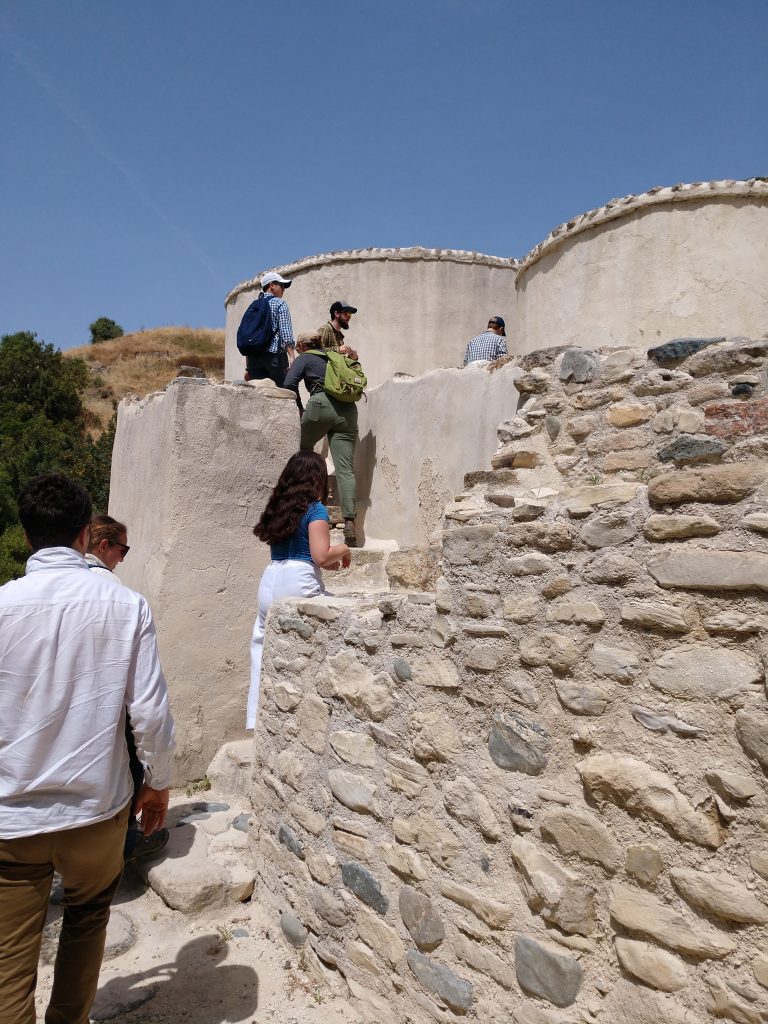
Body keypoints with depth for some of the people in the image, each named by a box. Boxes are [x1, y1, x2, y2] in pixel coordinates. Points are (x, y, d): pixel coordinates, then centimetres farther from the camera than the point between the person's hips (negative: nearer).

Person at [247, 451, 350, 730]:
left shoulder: (277, 507, 17)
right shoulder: (315, 509, -3)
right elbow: (320, 555, -11)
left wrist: (326, 563, 24)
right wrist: (343, 549, 9)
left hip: (270, 580, 7)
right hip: (299, 582, -7)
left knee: (264, 647, 9)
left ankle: (256, 719, 14)